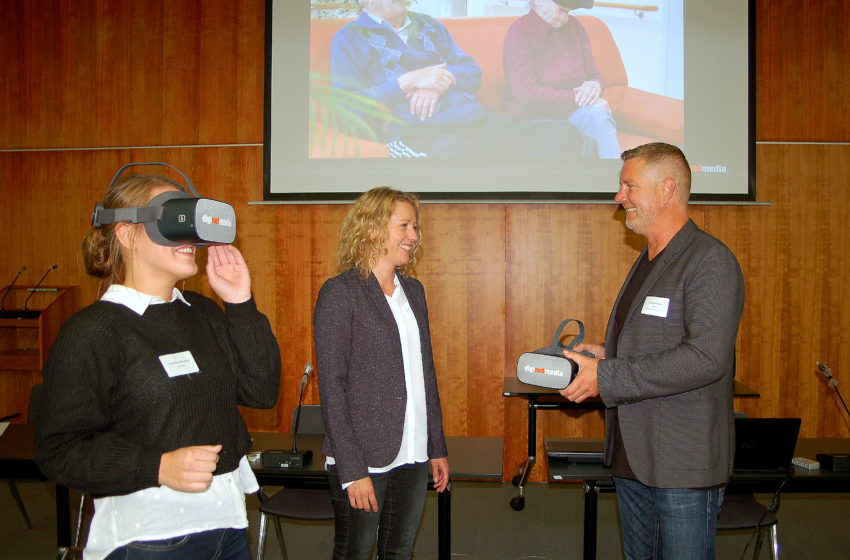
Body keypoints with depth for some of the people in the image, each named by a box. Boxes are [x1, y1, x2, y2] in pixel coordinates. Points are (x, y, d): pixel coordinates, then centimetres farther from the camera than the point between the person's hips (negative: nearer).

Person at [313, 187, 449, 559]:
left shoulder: (413, 290, 11)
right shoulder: (340, 292, -10)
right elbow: (331, 387, -13)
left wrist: (437, 448, 13)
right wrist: (352, 471, -15)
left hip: (412, 456, 6)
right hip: (363, 459, -6)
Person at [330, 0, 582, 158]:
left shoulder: (429, 26, 27)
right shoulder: (349, 38, 11)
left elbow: (473, 71, 22)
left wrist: (442, 82, -1)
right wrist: (409, 81, -9)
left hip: (475, 120, 6)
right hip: (415, 132, -6)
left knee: (562, 135, -17)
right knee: (453, 152, -45)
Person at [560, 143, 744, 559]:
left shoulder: (710, 260, -14)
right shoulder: (646, 261, 14)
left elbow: (706, 358, -25)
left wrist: (606, 377, -24)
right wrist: (606, 355, 4)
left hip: (683, 466, -8)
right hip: (632, 460, 9)